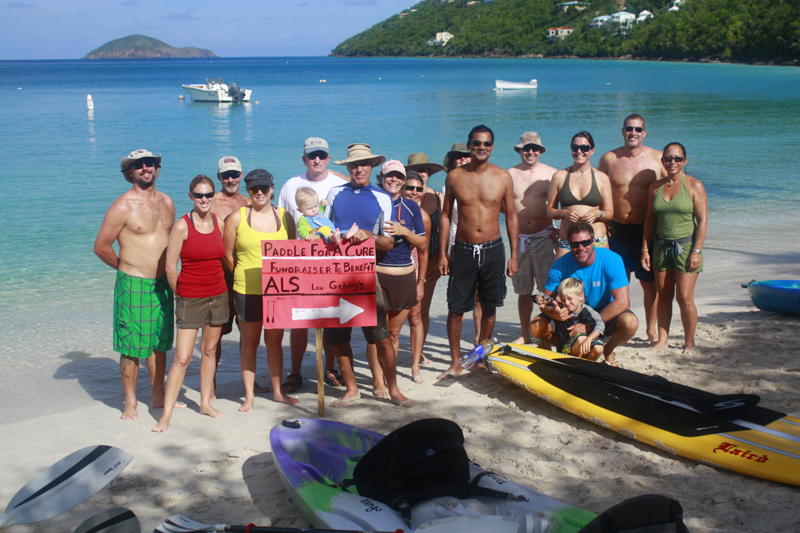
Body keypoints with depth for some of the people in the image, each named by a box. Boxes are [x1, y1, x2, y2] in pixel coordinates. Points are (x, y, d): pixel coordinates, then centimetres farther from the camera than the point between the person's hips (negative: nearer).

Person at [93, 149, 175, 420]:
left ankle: (158, 397, 25)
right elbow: (101, 246, -8)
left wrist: (168, 270, 12)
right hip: (133, 285, -6)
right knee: (132, 347, 0)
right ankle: (130, 403, 12)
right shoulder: (123, 206, -10)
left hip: (163, 284, 6)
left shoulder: (166, 202, 9)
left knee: (159, 343, 14)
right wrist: (127, 267, 2)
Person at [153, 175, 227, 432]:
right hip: (190, 300, -5)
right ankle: (166, 415, 0)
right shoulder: (182, 226, -11)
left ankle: (205, 402, 29)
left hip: (218, 295, 5)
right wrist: (181, 293, 2)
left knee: (210, 350, 14)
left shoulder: (220, 223, 4)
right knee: (182, 357, -7)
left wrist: (222, 287, 13)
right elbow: (170, 267, -8)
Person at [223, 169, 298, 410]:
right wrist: (244, 277, 7)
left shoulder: (285, 217, 6)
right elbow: (227, 254, 3)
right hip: (248, 291, -2)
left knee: (274, 341, 12)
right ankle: (249, 395, 16)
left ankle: (277, 391, 24)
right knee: (249, 343, 7)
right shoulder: (237, 217, -2)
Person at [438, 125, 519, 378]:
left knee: (489, 307, 11)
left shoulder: (503, 177, 0)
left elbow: (511, 216, 5)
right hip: (463, 250, -1)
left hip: (493, 249, 1)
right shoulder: (455, 176, 0)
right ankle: (456, 362, 10)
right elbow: (446, 215, 5)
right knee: (456, 308, -1)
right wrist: (442, 254, 1)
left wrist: (514, 255, 2)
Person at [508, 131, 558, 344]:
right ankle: (525, 334, 21)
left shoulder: (551, 173, 1)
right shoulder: (510, 174, 6)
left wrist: (559, 228, -7)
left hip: (544, 237, -2)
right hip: (519, 238, 2)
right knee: (523, 291, 10)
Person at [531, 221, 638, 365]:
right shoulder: (559, 266, -14)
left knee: (630, 322, -34)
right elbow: (545, 302, -11)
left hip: (605, 316, -2)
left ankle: (608, 351, 0)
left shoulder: (611, 260, -21)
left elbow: (623, 302, -27)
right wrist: (553, 312, -38)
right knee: (536, 327, -21)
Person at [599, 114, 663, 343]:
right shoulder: (609, 159, 3)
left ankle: (652, 330, 18)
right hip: (617, 230, 1)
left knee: (650, 283, 4)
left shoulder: (658, 158, 0)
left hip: (647, 229, -1)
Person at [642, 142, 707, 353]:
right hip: (661, 246, 4)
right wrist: (645, 249, 7)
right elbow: (650, 220, 12)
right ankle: (662, 339, 16)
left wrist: (697, 251, -13)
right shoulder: (655, 187, 8)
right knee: (663, 296, 8)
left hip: (686, 245, -4)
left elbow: (702, 220, -7)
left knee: (684, 298, -7)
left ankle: (689, 342, 5)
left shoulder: (694, 186, -4)